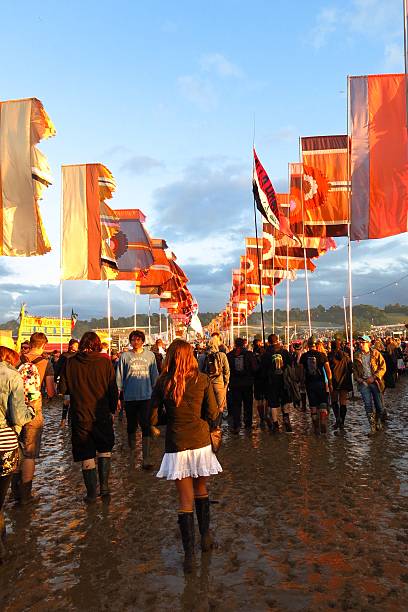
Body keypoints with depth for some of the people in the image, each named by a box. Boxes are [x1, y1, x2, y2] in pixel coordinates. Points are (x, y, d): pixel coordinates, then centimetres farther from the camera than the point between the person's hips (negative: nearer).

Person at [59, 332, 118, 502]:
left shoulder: (71, 362, -6)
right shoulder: (104, 362, -7)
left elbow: (63, 388, -3)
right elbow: (113, 389, -5)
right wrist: (113, 410, 8)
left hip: (80, 415, 0)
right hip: (102, 414, 0)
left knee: (87, 455, 10)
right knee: (104, 451, 20)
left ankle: (91, 493, 17)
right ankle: (104, 487, 18)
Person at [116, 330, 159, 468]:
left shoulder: (150, 355, 5)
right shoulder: (125, 356, 3)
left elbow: (155, 376, 10)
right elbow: (119, 377, 4)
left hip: (146, 396, 0)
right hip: (129, 397, 0)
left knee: (146, 426, -4)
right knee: (131, 425, 12)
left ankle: (146, 457, -1)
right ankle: (131, 449, 33)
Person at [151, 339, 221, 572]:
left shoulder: (163, 382, -5)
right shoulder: (202, 380, -6)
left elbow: (153, 418, -2)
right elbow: (213, 414, -5)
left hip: (177, 446, 0)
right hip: (201, 442, 1)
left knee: (185, 499, 9)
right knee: (201, 490, 23)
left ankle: (189, 554, 13)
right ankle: (206, 536, 32)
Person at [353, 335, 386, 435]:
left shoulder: (376, 353, -2)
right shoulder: (357, 355, 7)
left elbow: (383, 367, -3)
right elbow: (354, 369, 16)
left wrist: (374, 377, -13)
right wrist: (358, 378, 0)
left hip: (375, 382, -1)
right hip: (363, 382, 1)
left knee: (379, 404, 7)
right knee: (368, 405, -7)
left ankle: (378, 421, 33)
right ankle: (372, 426, -2)